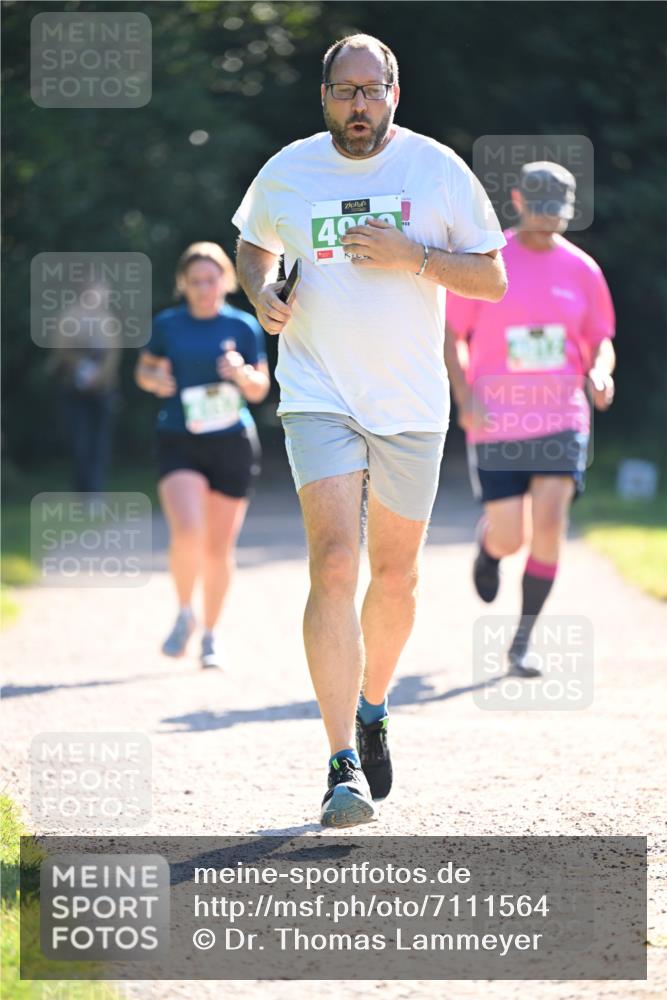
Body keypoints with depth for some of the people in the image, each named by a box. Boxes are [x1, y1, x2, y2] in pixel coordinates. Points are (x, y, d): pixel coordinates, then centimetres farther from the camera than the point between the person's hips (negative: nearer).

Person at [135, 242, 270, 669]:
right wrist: (154, 378, -7)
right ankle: (184, 614, 4)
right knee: (188, 531, -21)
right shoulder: (167, 325, 4)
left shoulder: (243, 327, 3)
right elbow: (145, 369, 16)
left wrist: (242, 374, -16)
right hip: (179, 443, -1)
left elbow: (260, 390, 5)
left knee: (220, 547, 4)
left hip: (232, 444, 1)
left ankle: (211, 633, 22)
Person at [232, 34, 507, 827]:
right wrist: (262, 295, 0)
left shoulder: (438, 169, -1)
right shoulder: (286, 173, 2)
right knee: (334, 565, -17)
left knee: (394, 577, 11)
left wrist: (411, 256, -15)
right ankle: (344, 767, -20)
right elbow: (254, 246, 22)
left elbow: (492, 279, 0)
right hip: (319, 397, -1)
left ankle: (371, 711, 40)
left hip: (411, 404, 1)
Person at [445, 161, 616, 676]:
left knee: (549, 523, -15)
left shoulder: (581, 269, 5)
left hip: (561, 420, 1)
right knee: (509, 539, -1)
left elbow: (601, 340, 13)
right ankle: (488, 545, 39)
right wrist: (465, 398, -12)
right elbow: (451, 334, 3)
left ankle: (523, 641, -4)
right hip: (497, 422, -1)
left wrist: (600, 372, -11)